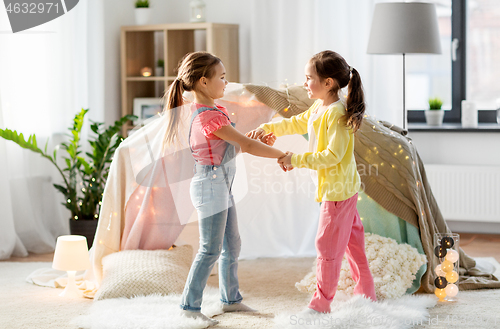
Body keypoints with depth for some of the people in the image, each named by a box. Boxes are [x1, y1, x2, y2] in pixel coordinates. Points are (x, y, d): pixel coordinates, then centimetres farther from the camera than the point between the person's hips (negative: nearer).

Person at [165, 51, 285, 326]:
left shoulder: (214, 110, 10)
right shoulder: (210, 117, -23)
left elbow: (237, 142, 16)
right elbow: (246, 145, -22)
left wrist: (261, 140, -3)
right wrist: (282, 155, -15)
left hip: (222, 186, 10)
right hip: (210, 186, -10)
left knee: (232, 244, 16)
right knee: (210, 250, -4)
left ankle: (231, 298, 27)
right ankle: (190, 306, 4)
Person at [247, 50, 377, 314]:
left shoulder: (337, 114, -23)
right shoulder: (319, 108, 7)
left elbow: (332, 155, -27)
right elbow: (297, 123, 23)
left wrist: (297, 160, -25)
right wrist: (267, 128, 13)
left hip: (337, 189, -10)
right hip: (340, 187, 10)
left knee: (328, 244, 0)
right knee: (351, 240, 18)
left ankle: (321, 302, 10)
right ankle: (366, 291, 29)